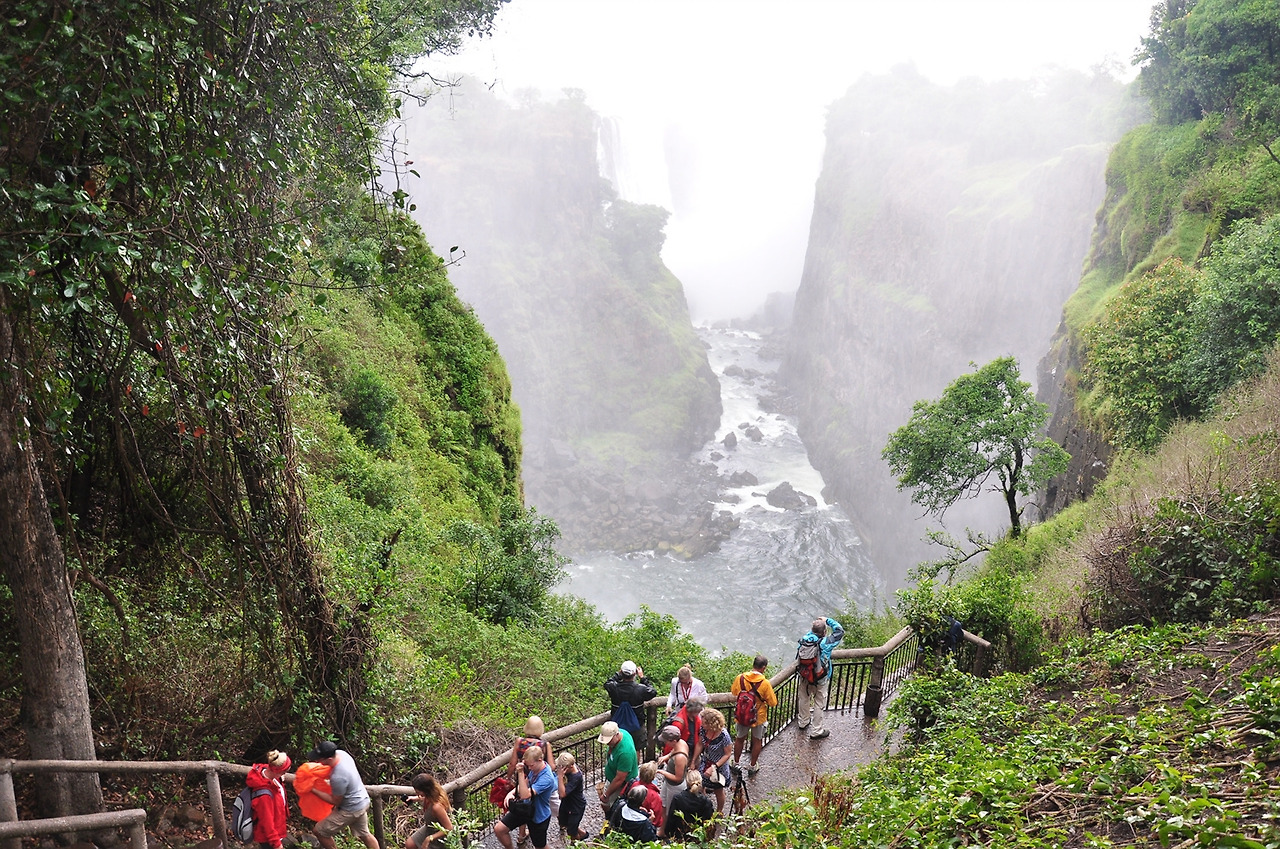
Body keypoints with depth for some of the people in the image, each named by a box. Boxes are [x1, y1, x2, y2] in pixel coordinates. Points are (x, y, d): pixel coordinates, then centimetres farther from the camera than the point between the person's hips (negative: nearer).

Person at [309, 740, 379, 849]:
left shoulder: (338, 778, -36)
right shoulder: (341, 753, -12)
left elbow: (335, 801, -19)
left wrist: (313, 790, -17)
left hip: (351, 809, -8)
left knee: (318, 831, 6)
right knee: (364, 834, 26)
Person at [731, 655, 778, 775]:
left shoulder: (740, 678, -15)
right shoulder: (765, 683, -23)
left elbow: (733, 692, 4)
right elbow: (773, 703, -13)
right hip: (758, 717, -2)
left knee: (739, 739, 23)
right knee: (757, 741, 19)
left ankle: (736, 763, 37)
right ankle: (753, 766, 31)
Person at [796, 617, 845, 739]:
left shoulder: (803, 640, -15)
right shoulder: (825, 643, -26)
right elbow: (840, 631, -14)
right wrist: (828, 620, -4)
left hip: (804, 677, 5)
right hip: (820, 681, -5)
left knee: (804, 699, 24)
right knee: (819, 704, 11)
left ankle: (804, 722, 45)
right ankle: (816, 731, 21)